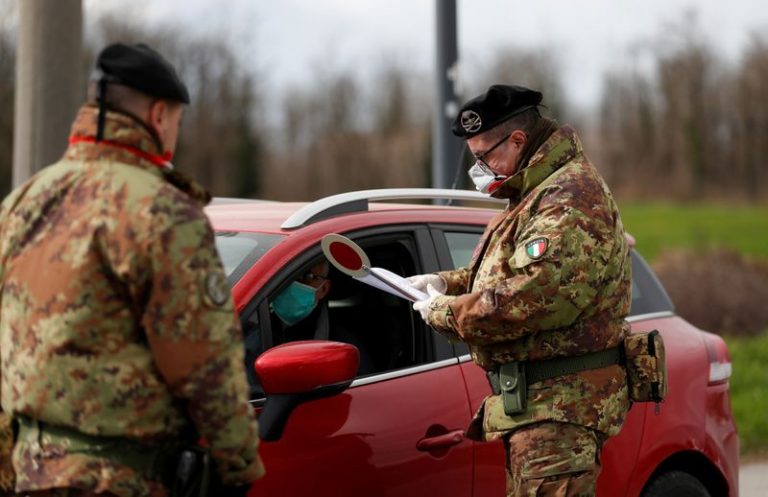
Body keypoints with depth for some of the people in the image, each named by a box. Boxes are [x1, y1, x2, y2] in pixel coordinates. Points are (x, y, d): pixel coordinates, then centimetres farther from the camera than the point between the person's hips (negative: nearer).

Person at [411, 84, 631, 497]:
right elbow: (510, 274, 30)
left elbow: (533, 296, -28)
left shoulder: (571, 199, -17)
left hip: (560, 404, -12)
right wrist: (447, 283, 12)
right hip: (533, 402, 12)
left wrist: (445, 312, -15)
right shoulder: (535, 195, 20)